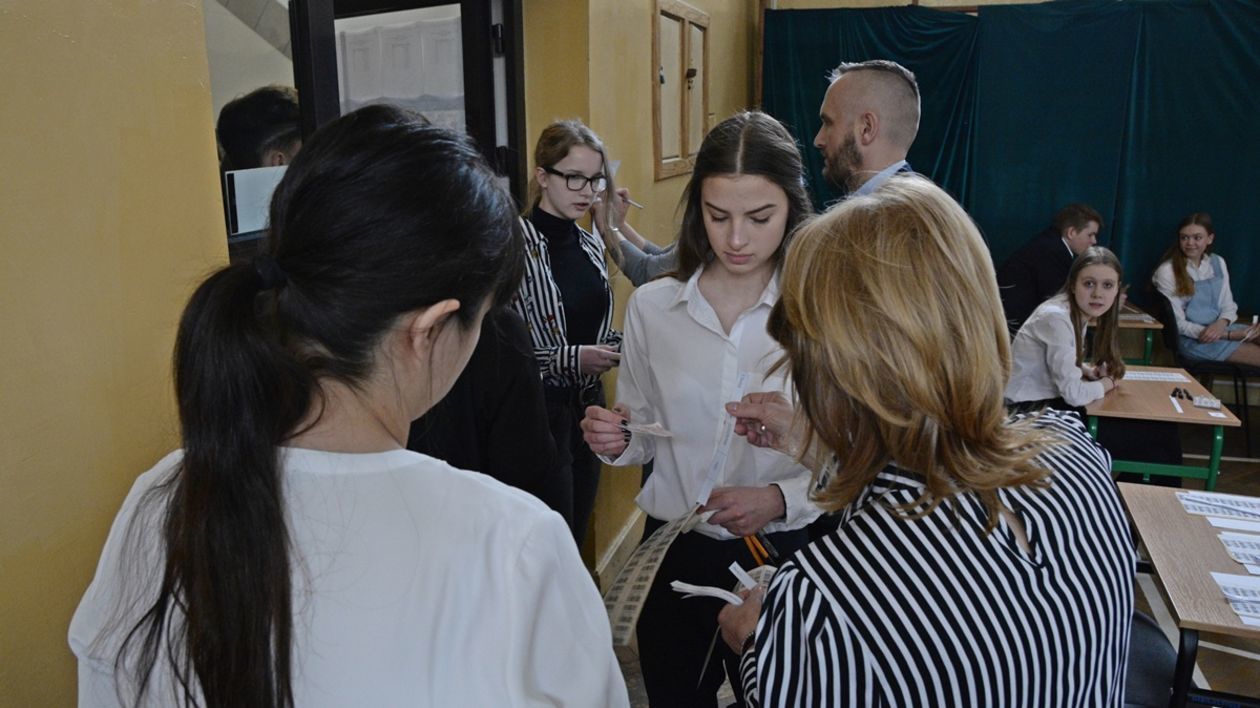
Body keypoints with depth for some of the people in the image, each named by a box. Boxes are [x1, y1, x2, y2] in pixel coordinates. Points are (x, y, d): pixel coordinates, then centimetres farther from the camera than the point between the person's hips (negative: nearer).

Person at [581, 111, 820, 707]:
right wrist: (617, 441, -14)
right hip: (674, 551, 2)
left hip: (783, 553, -2)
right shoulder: (651, 306, -3)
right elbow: (645, 436, 7)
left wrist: (780, 499, -24)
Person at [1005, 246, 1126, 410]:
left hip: (1046, 399, 8)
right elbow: (1074, 394, -24)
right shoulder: (1057, 317, -24)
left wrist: (1086, 370, -1)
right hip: (1025, 407, -8)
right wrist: (1107, 383, -6)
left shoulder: (1079, 312, 1)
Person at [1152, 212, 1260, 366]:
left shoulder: (1218, 263, 8)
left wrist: (1221, 324, -15)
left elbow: (1228, 306, 10)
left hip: (1219, 327, 6)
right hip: (1193, 339, -6)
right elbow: (1178, 323, -10)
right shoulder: (1167, 272, -9)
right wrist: (1231, 334, -15)